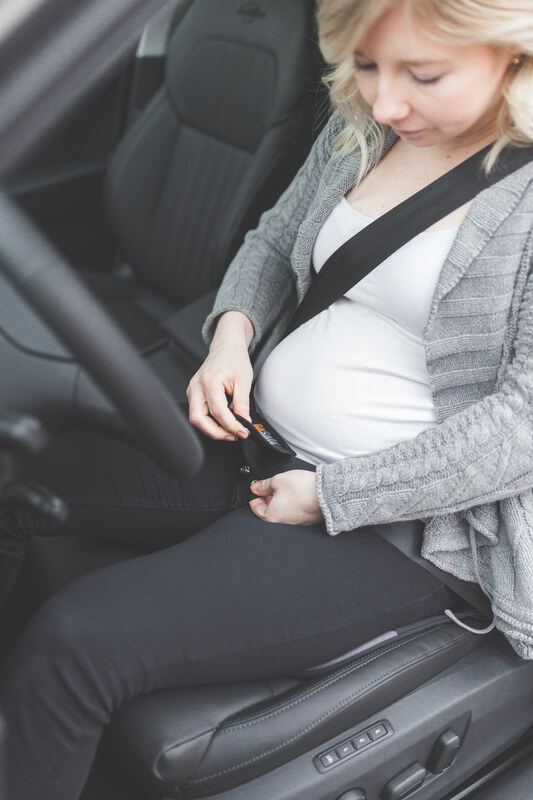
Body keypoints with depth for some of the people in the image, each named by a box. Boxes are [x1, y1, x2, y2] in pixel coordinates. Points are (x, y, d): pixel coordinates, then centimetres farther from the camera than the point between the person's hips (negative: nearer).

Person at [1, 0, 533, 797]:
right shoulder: (365, 123, 5)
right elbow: (274, 240, 18)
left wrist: (330, 495, -18)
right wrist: (233, 332, -3)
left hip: (388, 514, -7)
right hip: (257, 438, 8)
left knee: (75, 642, -21)